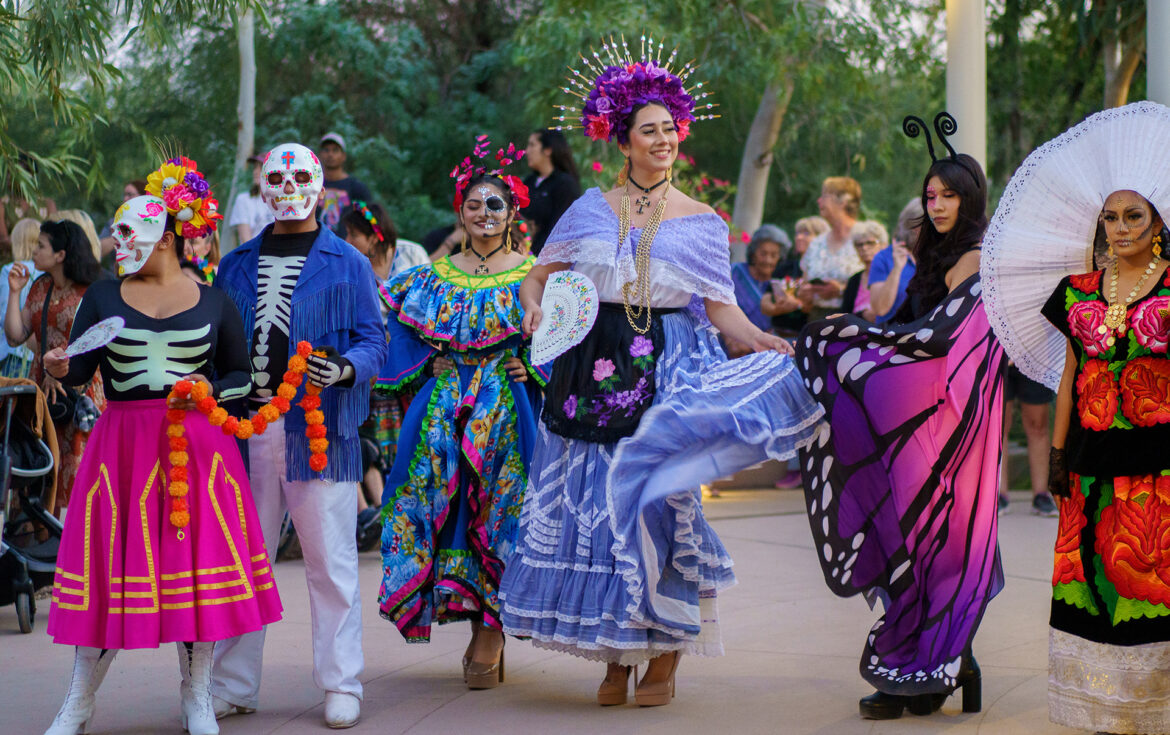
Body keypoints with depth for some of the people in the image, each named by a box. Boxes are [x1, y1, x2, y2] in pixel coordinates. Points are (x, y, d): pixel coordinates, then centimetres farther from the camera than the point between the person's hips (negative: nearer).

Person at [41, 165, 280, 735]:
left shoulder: (212, 302, 6)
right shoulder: (104, 297, 8)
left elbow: (242, 374, 10)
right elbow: (79, 370, 1)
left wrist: (211, 389, -9)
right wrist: (60, 368, -21)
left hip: (195, 444, 0)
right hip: (121, 445, 1)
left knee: (196, 563, -1)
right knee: (110, 561, 0)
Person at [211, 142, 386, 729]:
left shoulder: (347, 264, 5)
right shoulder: (236, 266, 15)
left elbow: (373, 339, -1)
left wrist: (345, 369, -20)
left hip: (319, 429, -4)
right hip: (246, 427, 4)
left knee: (330, 559, -1)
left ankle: (341, 685, 8)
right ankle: (232, 686, 17)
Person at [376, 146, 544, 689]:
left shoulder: (533, 276, 3)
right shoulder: (436, 276, 10)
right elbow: (396, 324, 17)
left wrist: (534, 367, -8)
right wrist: (433, 363, 3)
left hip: (508, 408, -3)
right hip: (447, 409, 3)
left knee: (498, 506, -9)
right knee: (445, 506, -3)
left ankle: (489, 637, -4)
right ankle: (483, 634, 7)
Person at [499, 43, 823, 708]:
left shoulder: (700, 221, 7)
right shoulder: (593, 210, 11)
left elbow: (719, 304, 0)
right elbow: (538, 277, 12)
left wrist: (756, 337, -18)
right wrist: (535, 309, -10)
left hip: (668, 368, -2)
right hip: (597, 368, 2)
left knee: (657, 500, -9)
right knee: (596, 501, 0)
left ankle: (665, 659, 1)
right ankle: (615, 659, 9)